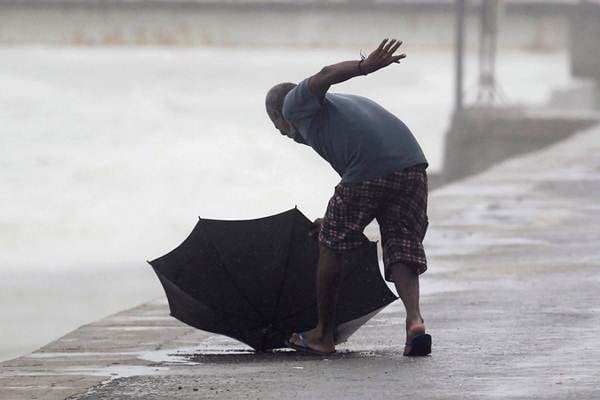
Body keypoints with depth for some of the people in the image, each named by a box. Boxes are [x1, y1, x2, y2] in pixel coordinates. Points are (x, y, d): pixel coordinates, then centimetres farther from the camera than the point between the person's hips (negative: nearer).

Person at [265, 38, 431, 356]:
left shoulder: (296, 103, 17)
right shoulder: (341, 105, 40)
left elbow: (325, 76, -5)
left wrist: (365, 67, -23)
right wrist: (333, 222, 52)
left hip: (369, 172, -6)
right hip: (413, 165, 7)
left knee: (331, 245, 11)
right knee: (401, 250, 9)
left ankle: (324, 334, 21)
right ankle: (415, 319, -16)